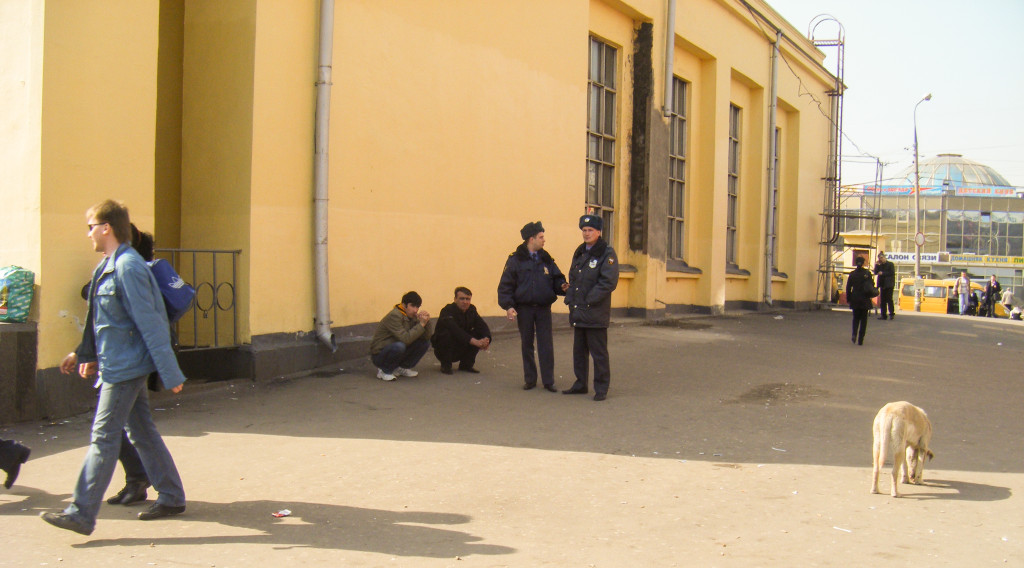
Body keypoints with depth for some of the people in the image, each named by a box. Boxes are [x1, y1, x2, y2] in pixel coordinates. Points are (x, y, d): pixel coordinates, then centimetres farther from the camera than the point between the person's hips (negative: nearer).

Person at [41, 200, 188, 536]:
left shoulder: (129, 268, -20)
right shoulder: (107, 267, 11)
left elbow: (150, 324, -21)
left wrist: (170, 374, -21)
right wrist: (89, 356, 22)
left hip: (125, 367, -10)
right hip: (117, 364, 10)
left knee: (104, 437, -5)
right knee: (142, 432, 14)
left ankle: (81, 514, 0)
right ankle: (171, 498, 23)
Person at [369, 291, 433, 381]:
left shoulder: (412, 316, 2)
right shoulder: (394, 316, -23)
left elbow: (427, 336, -2)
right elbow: (405, 338, -32)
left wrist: (427, 321, -18)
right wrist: (421, 324, -29)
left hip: (398, 352, 8)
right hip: (379, 355, -8)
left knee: (425, 343, -5)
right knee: (399, 346, -38)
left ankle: (402, 368, 6)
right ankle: (384, 371, -12)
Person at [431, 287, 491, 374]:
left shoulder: (471, 310, -1)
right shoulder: (447, 311, -22)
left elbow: (483, 326, -10)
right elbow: (455, 330, -38)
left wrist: (486, 339, -32)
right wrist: (475, 342, -45)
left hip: (461, 350, 6)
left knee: (480, 335, -15)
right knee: (447, 334, -35)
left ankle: (466, 364, 1)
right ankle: (446, 366, -12)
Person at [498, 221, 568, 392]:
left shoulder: (546, 259, 8)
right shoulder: (516, 260, -3)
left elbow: (556, 279, 13)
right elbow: (505, 285, -4)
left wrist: (562, 286, -10)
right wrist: (508, 306, -14)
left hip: (543, 308, 2)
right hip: (524, 309, -2)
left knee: (546, 345, -1)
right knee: (527, 345, 8)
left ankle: (548, 381, 3)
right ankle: (530, 379, 19)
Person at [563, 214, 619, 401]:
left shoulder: (607, 253, -8)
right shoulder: (579, 252, 15)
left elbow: (609, 282, -15)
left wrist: (589, 300, -16)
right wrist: (570, 298, 7)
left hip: (596, 313, -7)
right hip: (578, 312, 7)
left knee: (599, 353, -2)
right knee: (579, 350, 14)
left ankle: (601, 389, 6)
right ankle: (581, 384, 25)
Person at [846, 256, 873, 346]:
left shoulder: (852, 274, -2)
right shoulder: (867, 273, -7)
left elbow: (848, 288, 1)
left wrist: (848, 299, 9)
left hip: (855, 299, 2)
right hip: (865, 300, -2)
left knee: (856, 318, 16)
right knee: (863, 319, 7)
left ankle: (854, 334, -7)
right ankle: (860, 340, 5)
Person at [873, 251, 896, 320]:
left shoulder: (890, 264, -2)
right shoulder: (880, 265, 15)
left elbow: (892, 273, -12)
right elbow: (876, 273, 8)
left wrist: (883, 273, -15)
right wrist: (876, 265, -2)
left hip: (889, 285, -6)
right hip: (882, 285, 6)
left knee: (889, 299, -9)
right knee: (882, 300, 5)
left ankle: (892, 314, -5)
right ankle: (883, 315, 8)